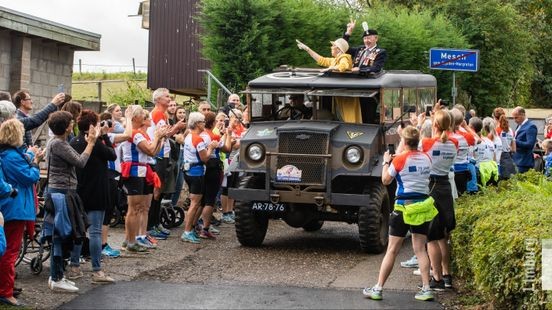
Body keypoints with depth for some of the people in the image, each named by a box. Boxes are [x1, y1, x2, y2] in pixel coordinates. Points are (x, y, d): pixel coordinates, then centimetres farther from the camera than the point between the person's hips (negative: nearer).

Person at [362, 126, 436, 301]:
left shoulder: (400, 159, -10)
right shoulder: (426, 158, 4)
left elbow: (385, 180, -2)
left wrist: (386, 162, 13)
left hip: (404, 206, -4)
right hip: (424, 206, 4)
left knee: (392, 250, 1)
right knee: (420, 249, 9)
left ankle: (378, 289, 5)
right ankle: (426, 289, 2)